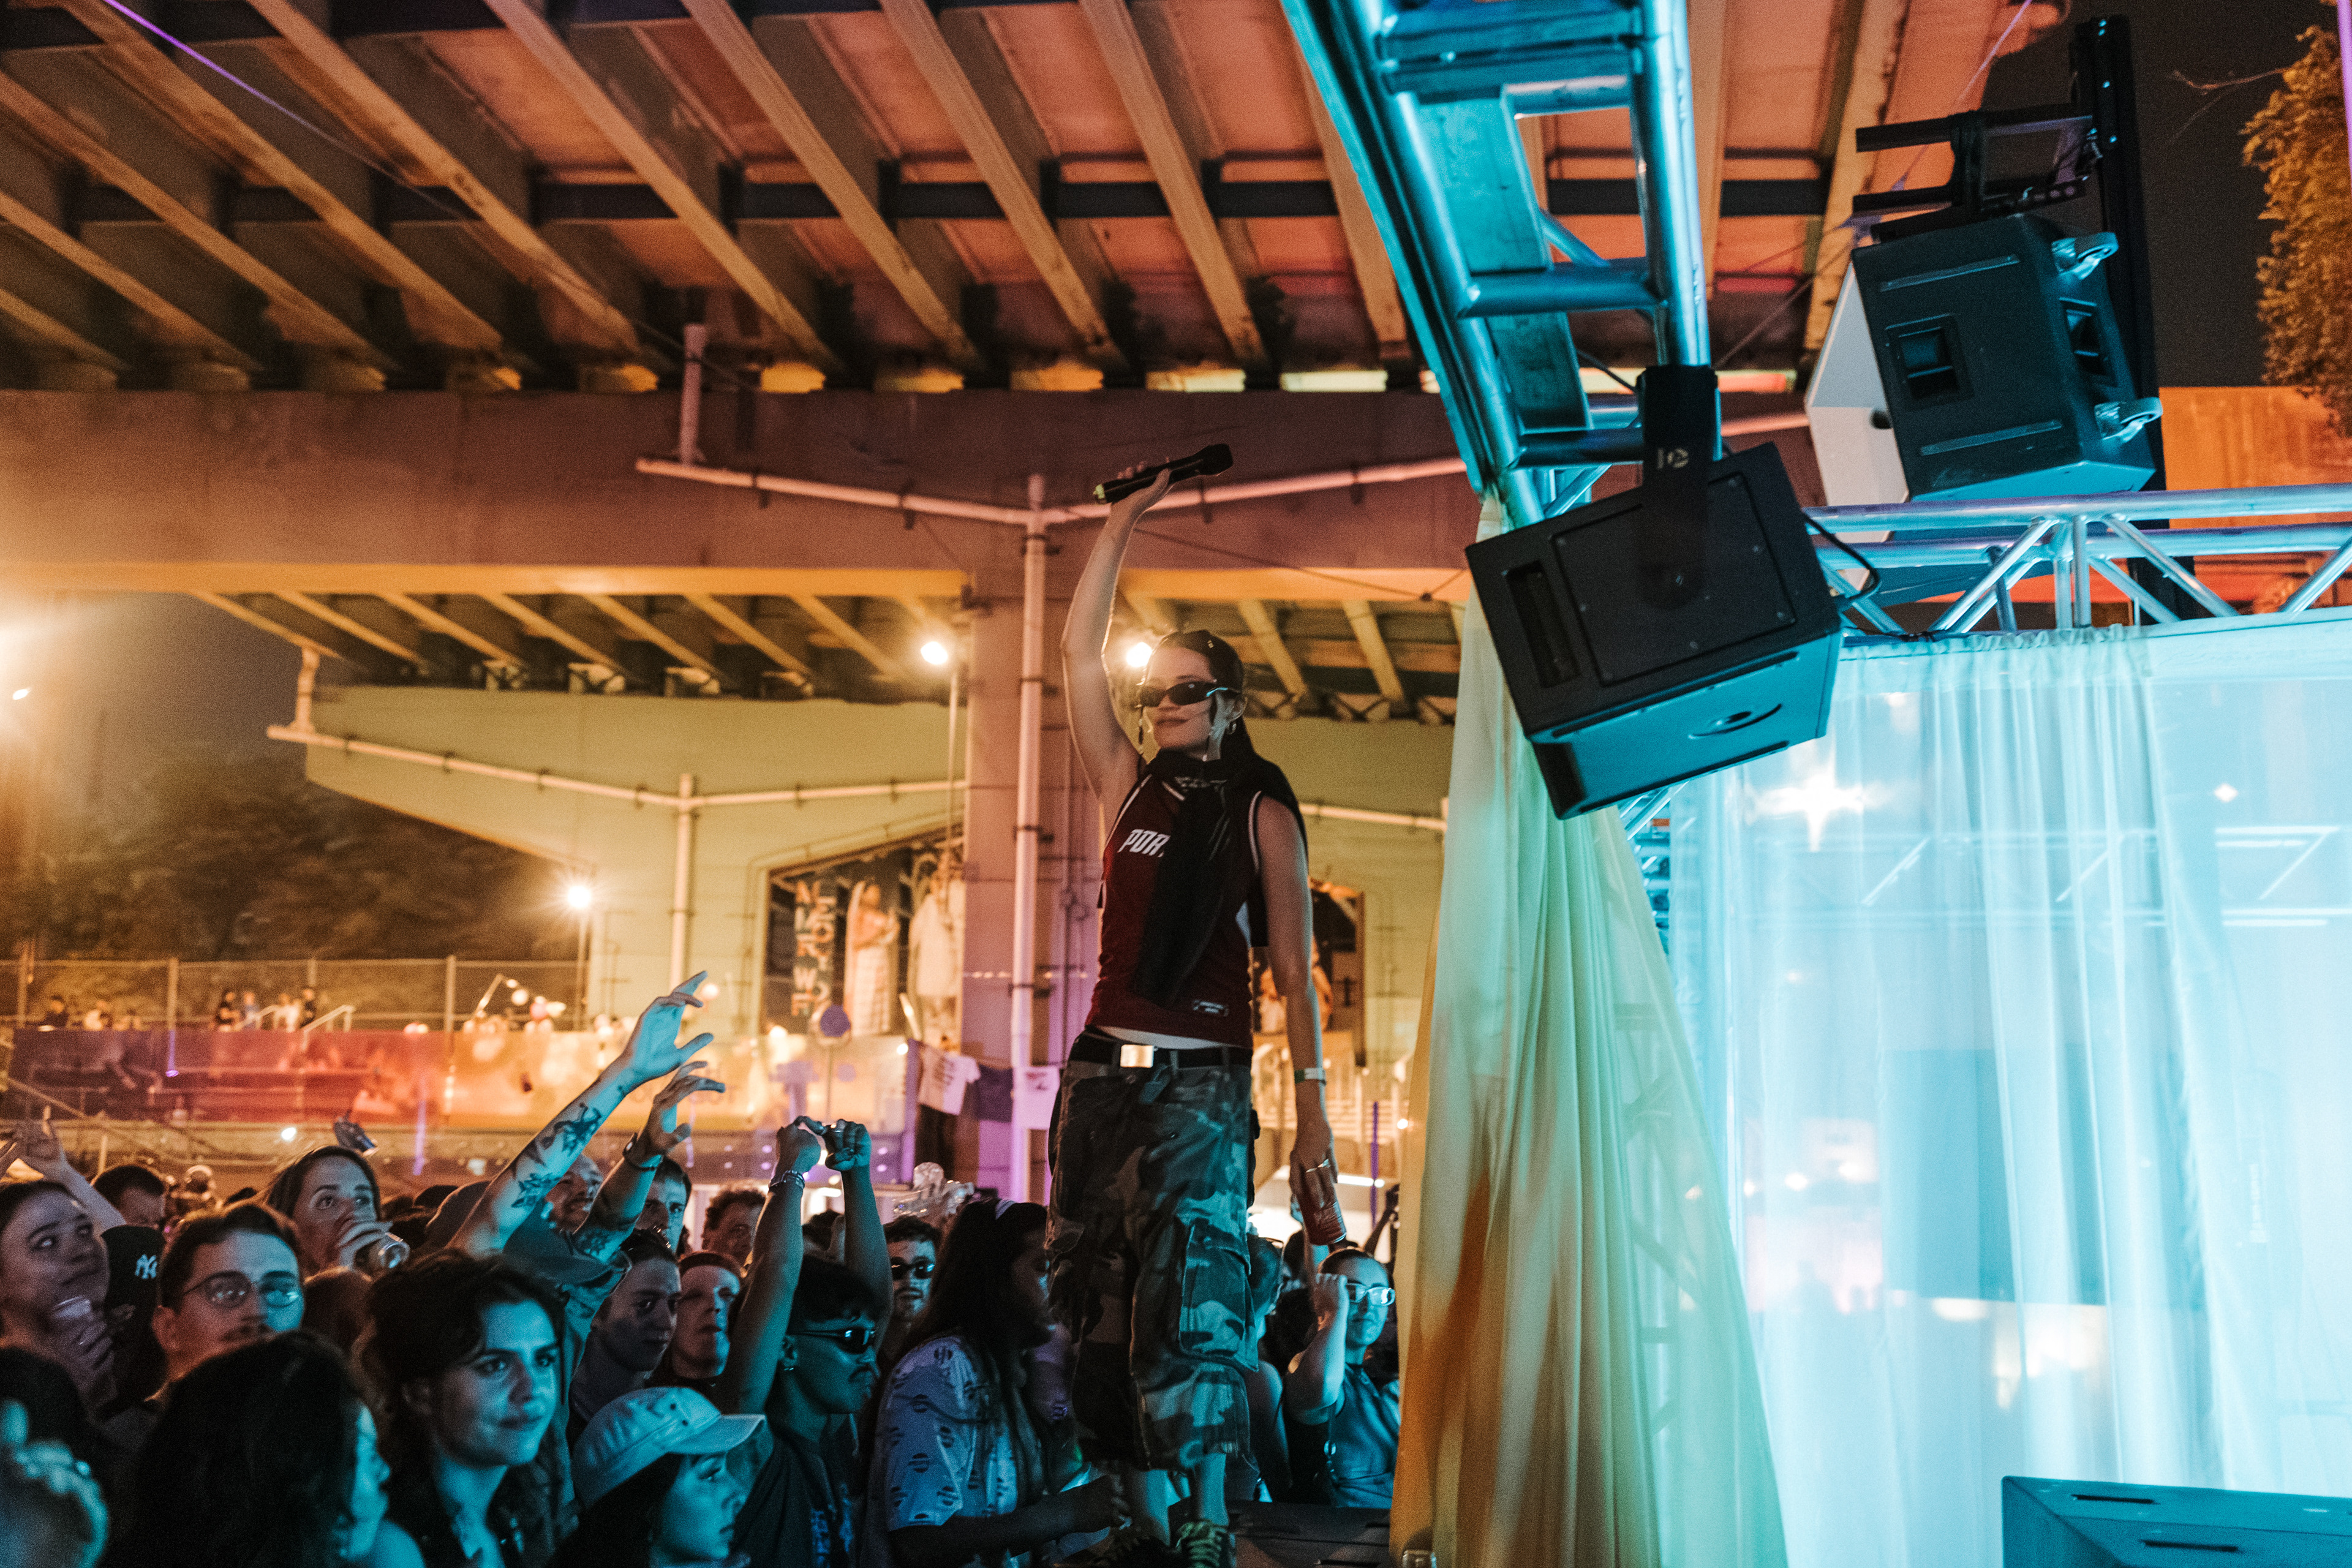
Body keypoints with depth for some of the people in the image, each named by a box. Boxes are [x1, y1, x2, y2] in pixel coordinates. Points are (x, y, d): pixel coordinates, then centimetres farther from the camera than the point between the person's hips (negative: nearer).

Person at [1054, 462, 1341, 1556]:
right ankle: (1150, 1520, 10)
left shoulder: (1263, 816, 4)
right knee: (1102, 1304, 3)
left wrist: (1313, 1116, -5)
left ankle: (1207, 1525, -15)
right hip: (1104, 1067, 5)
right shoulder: (1130, 790, 14)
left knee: (1190, 1287, -17)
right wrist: (1125, 520, 13)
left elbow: (1294, 972, 1)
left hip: (1202, 1079, -4)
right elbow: (1077, 652, 12)